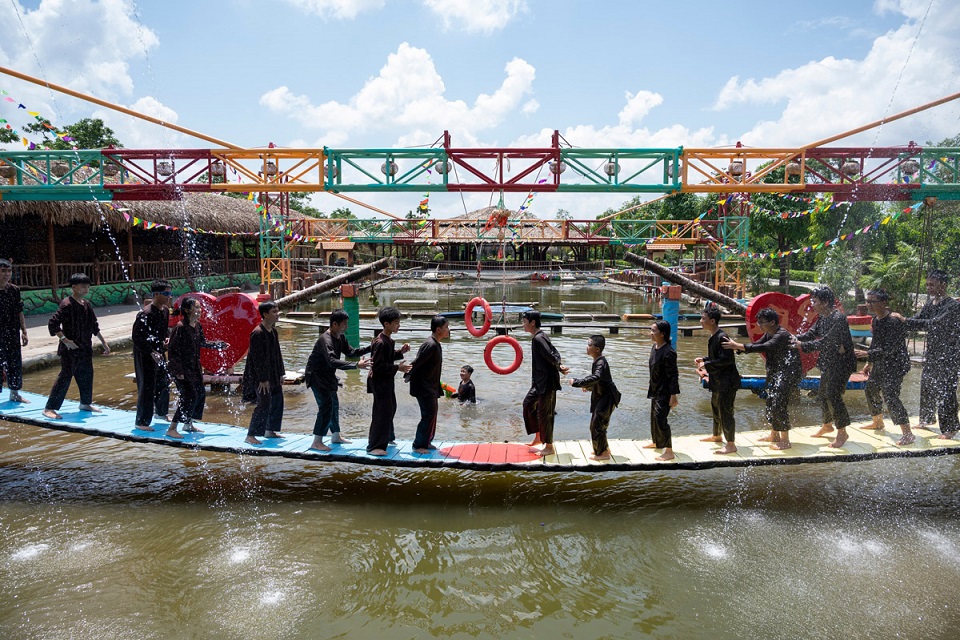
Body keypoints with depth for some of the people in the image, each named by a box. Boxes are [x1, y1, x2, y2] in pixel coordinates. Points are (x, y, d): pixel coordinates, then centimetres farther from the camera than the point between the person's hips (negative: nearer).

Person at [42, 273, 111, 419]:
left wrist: (104, 343, 19)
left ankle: (85, 403, 31)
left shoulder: (87, 305, 9)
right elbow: (52, 324, -19)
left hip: (85, 348, 8)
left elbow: (94, 327, 18)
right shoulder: (67, 305, -15)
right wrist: (65, 340, -22)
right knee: (65, 377, -7)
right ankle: (49, 408, 0)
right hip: (70, 350, -8)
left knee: (87, 375, 15)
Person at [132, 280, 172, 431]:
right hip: (145, 355, -9)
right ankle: (141, 421, 7)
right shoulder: (146, 314, -22)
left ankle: (161, 413, 39)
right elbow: (137, 338, -23)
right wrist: (151, 353, -27)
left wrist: (165, 339, 2)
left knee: (163, 383, 19)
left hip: (159, 352, 9)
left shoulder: (165, 311, 5)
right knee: (147, 387, -4)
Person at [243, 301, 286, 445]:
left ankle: (270, 431, 29)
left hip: (273, 374, 9)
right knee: (264, 404, -11)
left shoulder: (273, 331, 9)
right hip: (260, 375, -9)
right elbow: (257, 358, -20)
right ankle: (250, 436, -2)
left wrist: (281, 373, 15)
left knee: (277, 401, 14)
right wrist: (263, 379, -20)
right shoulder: (257, 333, -19)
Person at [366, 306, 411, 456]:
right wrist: (398, 368, -26)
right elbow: (377, 365, -26)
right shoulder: (380, 342, -23)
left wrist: (400, 352, 4)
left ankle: (386, 437, 39)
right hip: (379, 382, -11)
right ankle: (374, 446, -1)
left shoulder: (388, 340, 8)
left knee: (390, 409, 22)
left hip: (387, 382, 11)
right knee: (383, 412, -8)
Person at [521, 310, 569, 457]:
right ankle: (539, 437, 27)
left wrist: (559, 368, -10)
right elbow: (555, 353, 12)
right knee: (528, 403, 18)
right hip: (540, 381, 10)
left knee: (544, 413, -1)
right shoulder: (541, 337, 12)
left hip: (547, 382, -10)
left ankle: (549, 447, 10)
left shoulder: (538, 339, -19)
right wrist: (559, 366, -2)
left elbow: (550, 356, -24)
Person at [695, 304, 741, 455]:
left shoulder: (722, 337, -22)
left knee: (725, 411, -4)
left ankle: (731, 445, 5)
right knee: (715, 408, 23)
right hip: (718, 381, 11)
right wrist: (703, 360, 8)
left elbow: (726, 359, -25)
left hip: (727, 381, -11)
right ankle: (717, 435, 40)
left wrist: (706, 365, -20)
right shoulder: (713, 337, 10)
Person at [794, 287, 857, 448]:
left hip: (841, 362, -9)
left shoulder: (838, 318, -23)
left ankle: (842, 432, 2)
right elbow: (812, 333, 7)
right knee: (823, 394, 17)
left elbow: (825, 342, -28)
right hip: (828, 362, 10)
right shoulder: (822, 317, 5)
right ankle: (827, 425, 36)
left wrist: (803, 346, -26)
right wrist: (795, 338, -8)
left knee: (833, 395, -11)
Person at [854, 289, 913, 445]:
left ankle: (908, 434, -11)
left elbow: (889, 348, -26)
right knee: (871, 390, 19)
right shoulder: (876, 319, 6)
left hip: (895, 363, -10)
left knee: (890, 396, -16)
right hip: (880, 363, 10)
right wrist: (869, 363, 18)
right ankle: (878, 423, 39)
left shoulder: (894, 320, -22)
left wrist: (867, 354, -29)